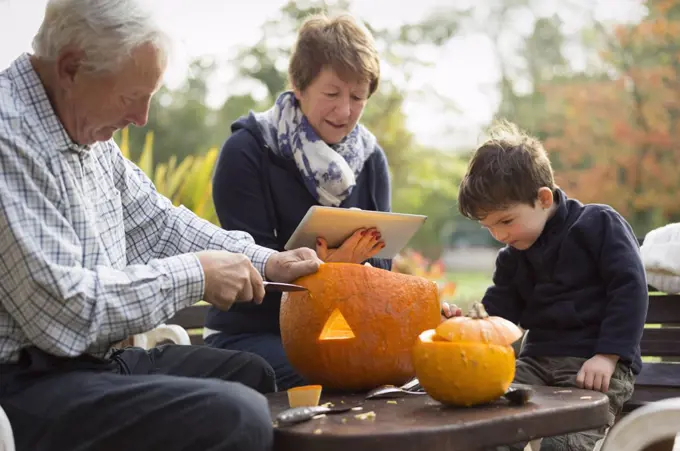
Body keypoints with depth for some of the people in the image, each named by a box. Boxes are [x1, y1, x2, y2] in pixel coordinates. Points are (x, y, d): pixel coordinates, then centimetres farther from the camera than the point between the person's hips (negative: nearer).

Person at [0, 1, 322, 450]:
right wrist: (194, 274, -15)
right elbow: (62, 312, -26)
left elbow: (156, 222, 19)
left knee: (255, 373, 18)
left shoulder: (86, 126, 8)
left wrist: (267, 262, 8)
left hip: (95, 359, 10)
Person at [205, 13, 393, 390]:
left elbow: (380, 264, 2)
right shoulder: (245, 152, -11)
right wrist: (322, 265, -34)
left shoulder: (370, 158, 4)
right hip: (250, 333, -5)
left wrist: (356, 264, -23)